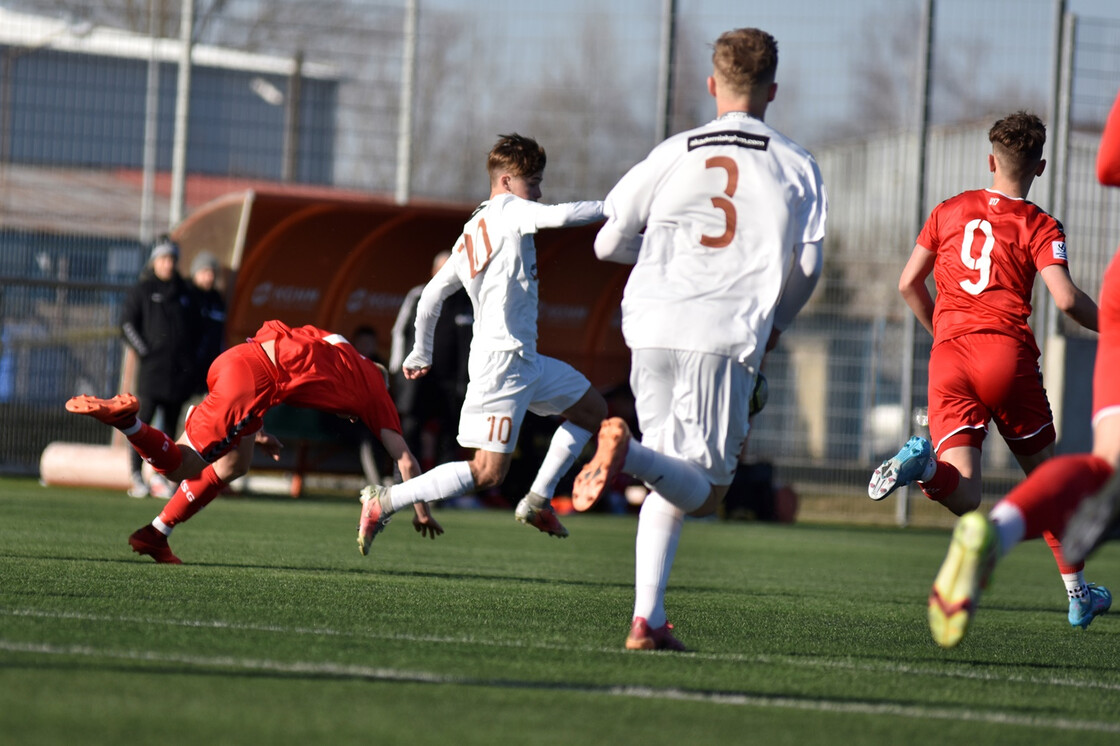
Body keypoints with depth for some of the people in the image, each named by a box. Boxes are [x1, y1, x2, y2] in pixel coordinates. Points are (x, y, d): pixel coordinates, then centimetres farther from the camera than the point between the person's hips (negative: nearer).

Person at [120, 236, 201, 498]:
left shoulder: (184, 292, 17)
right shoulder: (141, 291, 4)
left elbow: (196, 326, 23)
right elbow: (127, 324, 0)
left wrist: (190, 356, 11)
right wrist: (144, 351, -9)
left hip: (180, 369, 4)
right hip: (152, 367, -4)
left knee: (171, 423, 3)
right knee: (144, 418, -11)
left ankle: (160, 476, 8)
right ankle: (136, 475, -8)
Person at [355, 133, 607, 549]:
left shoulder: (471, 233, 17)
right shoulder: (507, 209, -7)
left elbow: (431, 296, 20)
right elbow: (556, 217, -26)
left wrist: (420, 353, 29)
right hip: (502, 359, -10)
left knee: (593, 410, 20)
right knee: (488, 473, -13)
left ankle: (538, 500, 19)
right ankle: (384, 502, -10)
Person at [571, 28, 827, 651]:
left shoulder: (674, 154, 10)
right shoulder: (797, 166, 7)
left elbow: (609, 243, 13)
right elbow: (807, 263, 8)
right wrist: (777, 321, 28)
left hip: (652, 325, 3)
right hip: (729, 334, -3)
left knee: (670, 487, 14)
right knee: (703, 489, -1)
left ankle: (649, 620, 5)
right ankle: (629, 451, -31)